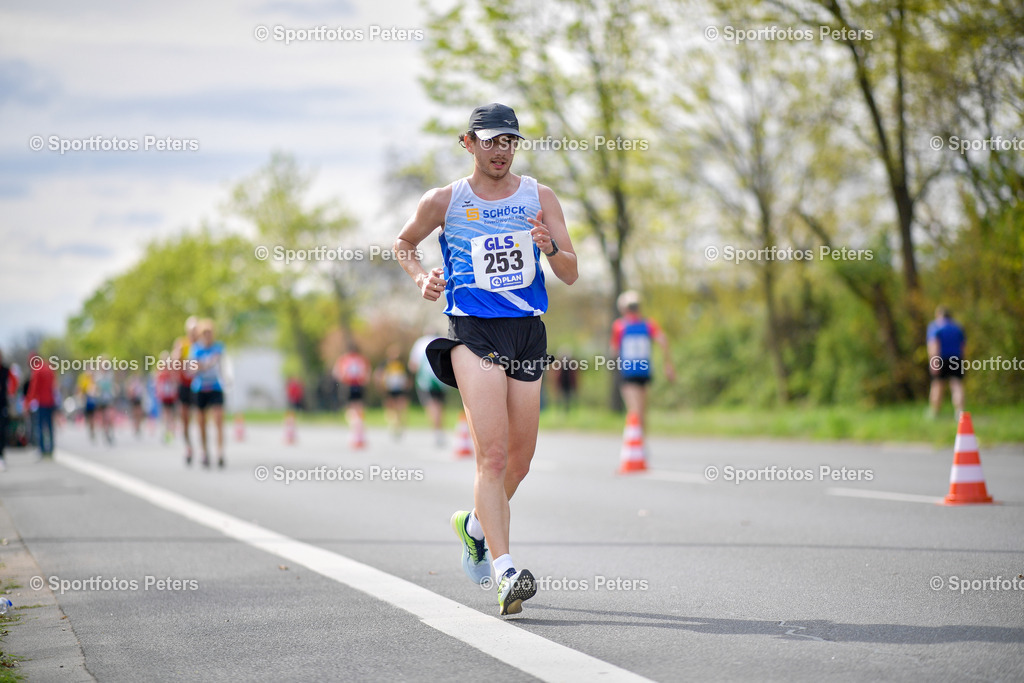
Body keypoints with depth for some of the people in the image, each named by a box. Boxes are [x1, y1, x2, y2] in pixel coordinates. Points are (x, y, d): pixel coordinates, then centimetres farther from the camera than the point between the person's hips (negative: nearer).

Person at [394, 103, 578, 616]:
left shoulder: (539, 198, 6)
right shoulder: (444, 202, 1)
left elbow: (570, 275, 3)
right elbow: (403, 243, 19)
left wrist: (550, 247, -18)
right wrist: (422, 279, 0)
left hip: (528, 330, 4)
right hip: (473, 331, -4)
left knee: (519, 460, 11)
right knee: (493, 453, -18)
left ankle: (475, 524, 40)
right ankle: (505, 572, -21)